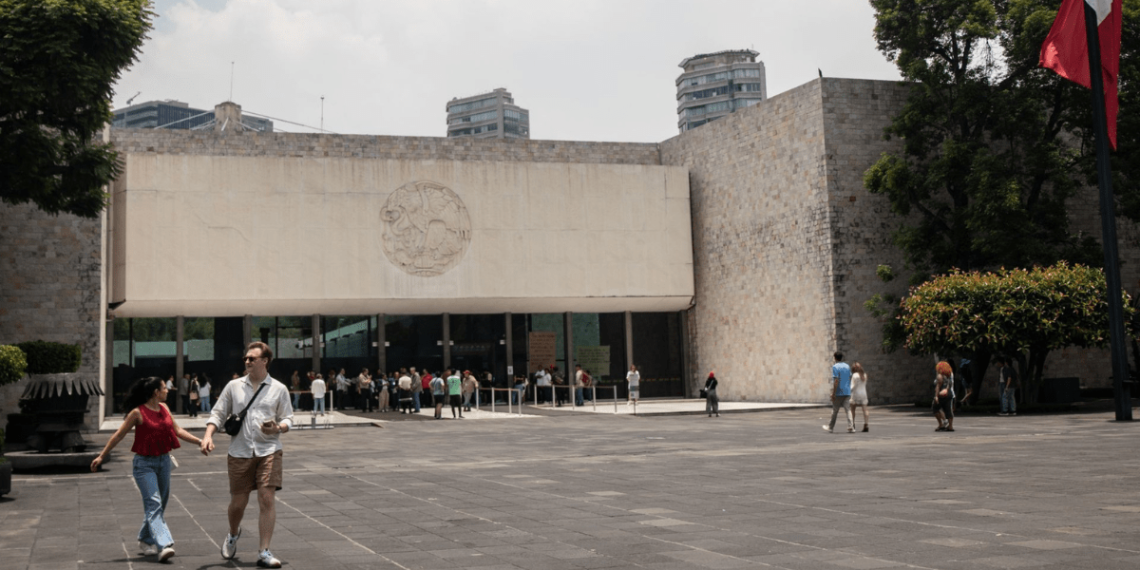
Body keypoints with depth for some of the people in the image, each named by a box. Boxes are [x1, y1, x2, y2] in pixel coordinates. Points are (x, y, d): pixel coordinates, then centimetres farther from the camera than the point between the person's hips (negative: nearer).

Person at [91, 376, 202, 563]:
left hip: (164, 460, 7)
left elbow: (177, 430, 15)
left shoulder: (164, 408, 8)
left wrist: (199, 441, 9)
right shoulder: (138, 413, -11)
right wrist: (101, 456, -4)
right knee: (154, 504, -15)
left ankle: (146, 540, 30)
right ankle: (163, 545, -24)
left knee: (160, 504, 13)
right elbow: (119, 435, -5)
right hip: (145, 463, -7)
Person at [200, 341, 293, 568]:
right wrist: (208, 436, -7)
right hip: (239, 452, 1)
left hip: (269, 451, -1)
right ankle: (233, 534, 39)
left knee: (267, 499, -11)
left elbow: (288, 420, 7)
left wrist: (278, 428, -15)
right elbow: (218, 413, 9)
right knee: (238, 502, 6)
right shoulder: (233, 386, 8)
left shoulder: (279, 389, 5)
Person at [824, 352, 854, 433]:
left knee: (835, 411, 6)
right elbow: (850, 379, 16)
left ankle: (831, 428, 17)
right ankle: (851, 427, -8)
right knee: (848, 410, 1)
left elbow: (836, 381, -16)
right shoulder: (847, 366, 10)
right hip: (847, 392, 5)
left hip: (839, 393, -5)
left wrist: (833, 393, -15)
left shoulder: (835, 367, -10)